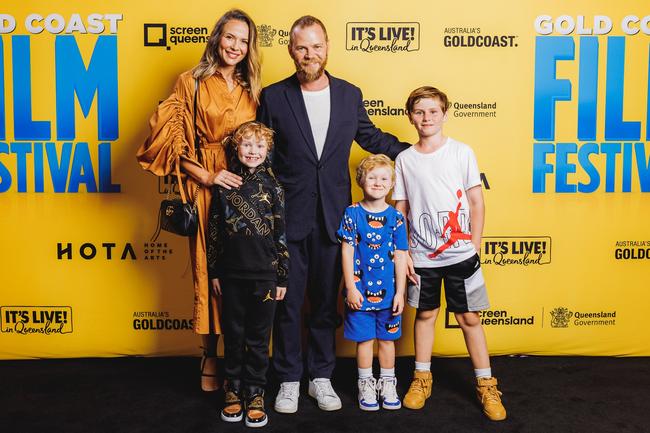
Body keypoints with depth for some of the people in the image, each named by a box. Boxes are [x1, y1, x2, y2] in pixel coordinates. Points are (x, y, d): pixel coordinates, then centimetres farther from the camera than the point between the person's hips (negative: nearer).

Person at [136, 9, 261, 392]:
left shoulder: (252, 89, 13)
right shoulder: (192, 83, 1)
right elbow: (171, 139, -5)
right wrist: (207, 175, -13)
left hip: (247, 188, 3)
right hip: (207, 188, -3)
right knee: (209, 268, 2)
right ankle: (211, 357, 14)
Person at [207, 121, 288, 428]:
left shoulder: (272, 186, -1)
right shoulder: (223, 184, 2)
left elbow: (281, 234, 0)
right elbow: (214, 230, 7)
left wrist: (281, 278, 0)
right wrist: (214, 271, 6)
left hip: (264, 276, -1)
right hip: (231, 275, 1)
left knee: (258, 339, 8)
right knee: (233, 336, 12)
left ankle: (255, 393, 22)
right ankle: (233, 390, 27)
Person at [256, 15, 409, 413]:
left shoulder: (350, 94, 4)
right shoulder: (273, 97, -2)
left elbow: (370, 137, 19)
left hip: (332, 216, 2)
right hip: (288, 217, -2)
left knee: (326, 301, 12)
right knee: (288, 302, 7)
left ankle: (321, 377, 28)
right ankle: (289, 380, 23)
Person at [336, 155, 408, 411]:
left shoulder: (396, 217, -1)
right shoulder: (352, 214, -4)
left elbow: (400, 256, 0)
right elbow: (347, 252, -5)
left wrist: (400, 292, -2)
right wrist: (351, 288, -9)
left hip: (388, 292, 1)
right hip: (360, 291, -1)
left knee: (387, 339, 13)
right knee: (364, 339, 9)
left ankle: (387, 384, 28)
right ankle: (366, 385, 24)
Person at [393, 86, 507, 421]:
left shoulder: (462, 152, -2)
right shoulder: (404, 159, 2)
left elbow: (476, 202, 1)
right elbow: (400, 210, 5)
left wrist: (475, 246, -3)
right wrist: (404, 253, 0)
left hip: (461, 253, -1)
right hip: (422, 255, 2)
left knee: (469, 317, 5)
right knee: (425, 313, 14)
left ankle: (486, 384, 18)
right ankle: (422, 378, 29)